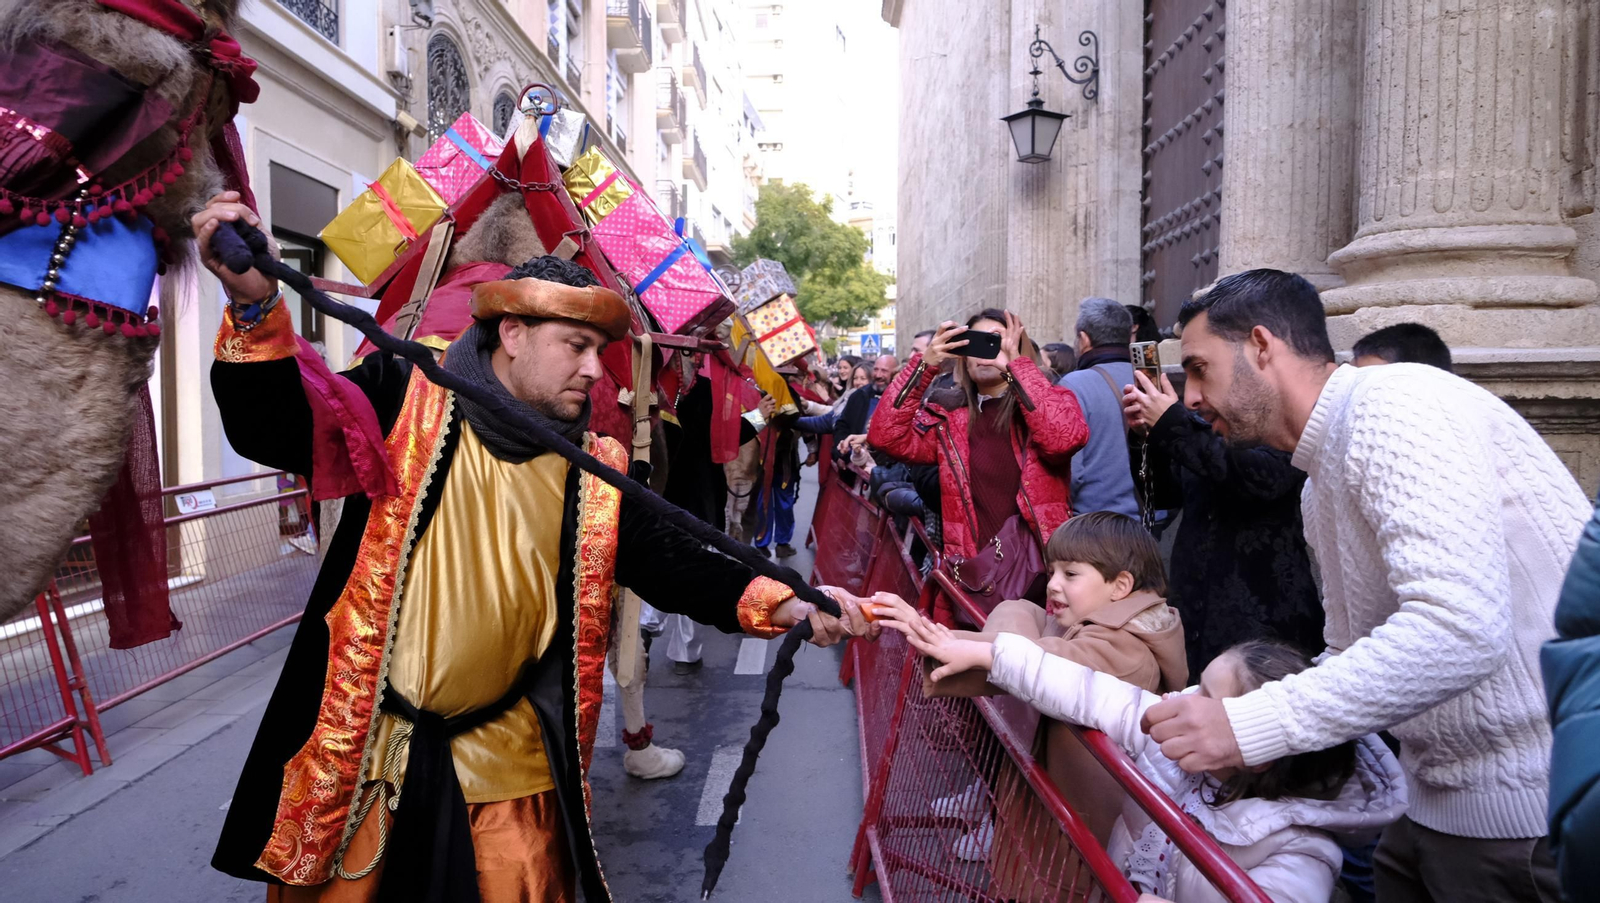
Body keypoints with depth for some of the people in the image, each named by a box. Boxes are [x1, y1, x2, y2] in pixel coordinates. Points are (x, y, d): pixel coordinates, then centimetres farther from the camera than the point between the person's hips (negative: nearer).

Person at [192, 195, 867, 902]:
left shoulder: (596, 473, 0)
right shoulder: (403, 401, -7)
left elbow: (671, 563, -2)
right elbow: (274, 430, -11)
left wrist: (791, 606, -15)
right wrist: (256, 303, -29)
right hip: (355, 749, -2)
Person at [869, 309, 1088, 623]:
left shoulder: (1049, 402, 4)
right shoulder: (951, 420, 9)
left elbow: (1065, 438, -19)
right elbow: (886, 436, -4)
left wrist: (1015, 364, -14)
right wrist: (926, 364, -9)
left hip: (1042, 576, -2)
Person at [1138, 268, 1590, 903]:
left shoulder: (1397, 401, -18)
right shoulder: (1321, 482, 12)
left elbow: (1459, 629, -29)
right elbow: (1350, 653, 18)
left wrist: (1253, 725, -26)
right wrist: (1213, 715, 5)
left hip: (1531, 822, -8)